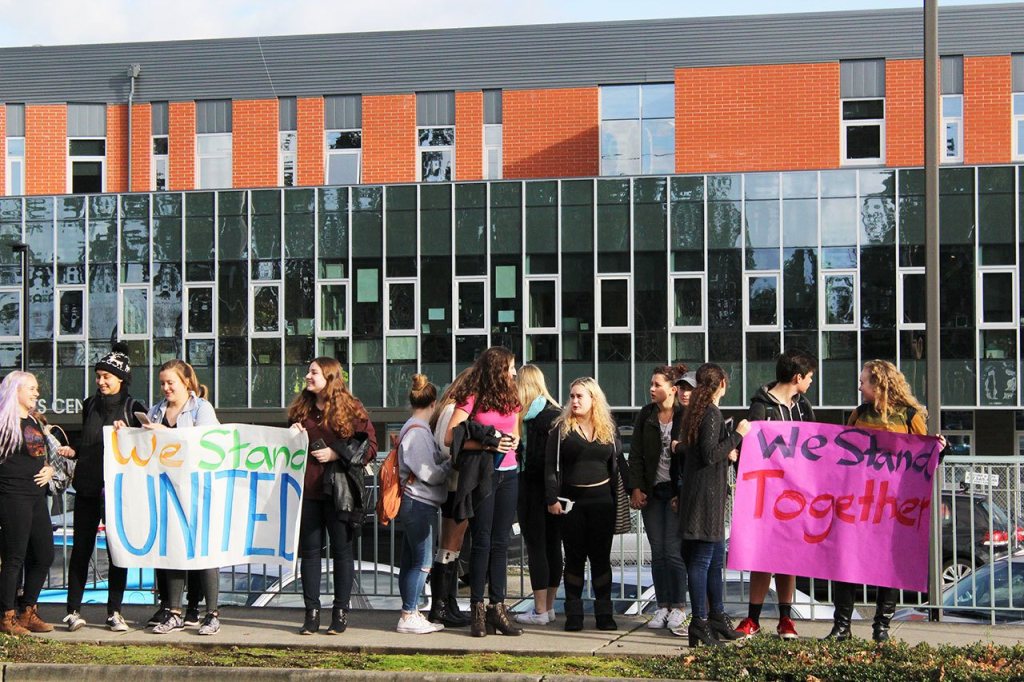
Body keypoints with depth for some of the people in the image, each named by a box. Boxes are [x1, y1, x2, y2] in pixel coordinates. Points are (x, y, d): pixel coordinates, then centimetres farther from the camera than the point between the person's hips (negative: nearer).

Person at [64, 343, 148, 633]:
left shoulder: (134, 408, 0)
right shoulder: (90, 405, 12)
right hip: (87, 487, 3)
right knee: (81, 548, 1)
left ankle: (114, 611, 9)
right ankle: (73, 610, 5)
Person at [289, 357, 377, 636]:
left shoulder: (351, 409, -3)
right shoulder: (301, 409, 13)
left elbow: (370, 447, -6)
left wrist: (336, 454, -15)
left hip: (338, 491, -5)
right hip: (307, 490, 5)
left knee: (341, 550, 3)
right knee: (309, 550, 4)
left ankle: (340, 613, 9)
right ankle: (311, 613, 10)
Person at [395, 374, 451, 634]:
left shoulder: (413, 428, 15)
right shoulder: (418, 431, -16)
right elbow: (429, 474, -16)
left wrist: (444, 460, 5)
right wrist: (451, 462, -4)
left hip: (415, 504, 10)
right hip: (419, 503, -10)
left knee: (410, 561, 12)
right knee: (422, 562, -6)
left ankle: (411, 613, 18)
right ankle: (408, 617, -3)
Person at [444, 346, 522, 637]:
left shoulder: (511, 397, 12)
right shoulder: (471, 398, -7)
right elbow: (450, 438, -12)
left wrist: (511, 442, 0)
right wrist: (487, 445, -19)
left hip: (508, 474, 6)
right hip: (480, 474, -6)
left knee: (501, 542, 6)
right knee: (482, 542, -2)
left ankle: (497, 607, 9)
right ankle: (477, 609, 4)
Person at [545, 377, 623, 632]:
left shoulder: (609, 430, 8)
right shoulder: (561, 429, 1)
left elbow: (617, 465, 11)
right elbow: (551, 466, -2)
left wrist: (617, 501, 4)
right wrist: (552, 499, -11)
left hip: (602, 500, 1)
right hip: (571, 502, -1)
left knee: (601, 556, 4)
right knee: (574, 557, 3)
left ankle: (604, 613, 9)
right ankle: (573, 614, 8)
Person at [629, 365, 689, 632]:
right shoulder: (646, 415, 7)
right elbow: (636, 454, 8)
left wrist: (683, 493, -11)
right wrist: (636, 488, -1)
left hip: (676, 490, -4)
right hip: (651, 491, 4)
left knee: (673, 550, -6)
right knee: (657, 551, 6)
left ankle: (678, 607, 4)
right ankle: (663, 606, 12)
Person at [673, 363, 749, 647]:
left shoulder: (697, 411, 14)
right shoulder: (712, 414, -14)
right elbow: (709, 455, -20)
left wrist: (726, 453, 19)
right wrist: (737, 435, -15)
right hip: (706, 494, -10)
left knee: (716, 557, 16)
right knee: (702, 557, -7)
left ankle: (717, 616, 24)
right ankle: (699, 622, -6)